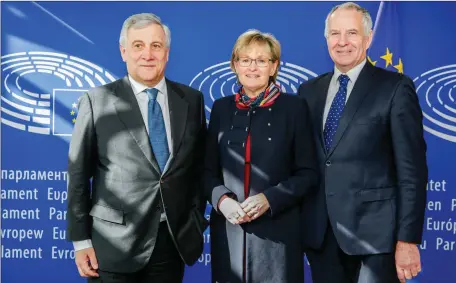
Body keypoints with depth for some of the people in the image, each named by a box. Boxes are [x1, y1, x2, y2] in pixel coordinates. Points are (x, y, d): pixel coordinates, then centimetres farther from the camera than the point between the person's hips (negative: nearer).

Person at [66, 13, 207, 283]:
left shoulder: (192, 100, 4)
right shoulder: (97, 101, -4)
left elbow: (200, 166, 9)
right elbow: (78, 174, -2)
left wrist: (197, 221, 6)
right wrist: (81, 240, -4)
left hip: (175, 240, 3)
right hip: (115, 244, -2)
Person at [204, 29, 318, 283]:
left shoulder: (294, 107, 1)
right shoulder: (222, 108, 9)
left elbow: (308, 174, -1)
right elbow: (209, 170, 10)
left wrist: (270, 199, -15)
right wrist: (221, 199, -10)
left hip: (278, 230, -2)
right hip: (229, 230, 3)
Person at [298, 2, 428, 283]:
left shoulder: (396, 88, -4)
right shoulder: (309, 91, 10)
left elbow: (412, 170, -8)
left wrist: (408, 239, -12)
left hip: (373, 232, -4)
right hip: (319, 233, 4)